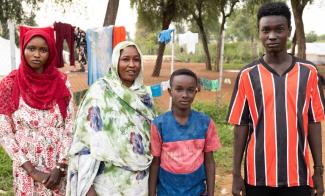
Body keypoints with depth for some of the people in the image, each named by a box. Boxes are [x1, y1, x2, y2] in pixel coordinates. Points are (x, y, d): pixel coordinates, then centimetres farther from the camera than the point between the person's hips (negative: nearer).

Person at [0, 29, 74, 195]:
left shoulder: (61, 82, -1)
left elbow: (70, 127, -2)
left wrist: (60, 167, -11)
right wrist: (32, 171, -12)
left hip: (59, 167, 2)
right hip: (27, 170, -1)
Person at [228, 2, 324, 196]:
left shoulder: (308, 72, 1)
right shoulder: (248, 75, -2)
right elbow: (241, 125, 0)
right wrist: (236, 173, -1)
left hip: (298, 174, 1)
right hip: (258, 174, -1)